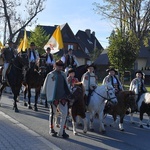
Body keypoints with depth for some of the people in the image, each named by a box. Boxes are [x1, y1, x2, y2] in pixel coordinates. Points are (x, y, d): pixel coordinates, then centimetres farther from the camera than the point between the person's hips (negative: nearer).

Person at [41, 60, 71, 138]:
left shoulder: (63, 74, 11)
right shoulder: (50, 75, -5)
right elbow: (46, 85, -2)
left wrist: (68, 94, 19)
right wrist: (43, 94, -1)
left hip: (63, 97, 5)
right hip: (54, 98, -5)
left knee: (65, 113, -2)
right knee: (53, 113, 9)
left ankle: (61, 131, 8)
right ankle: (51, 130, 25)